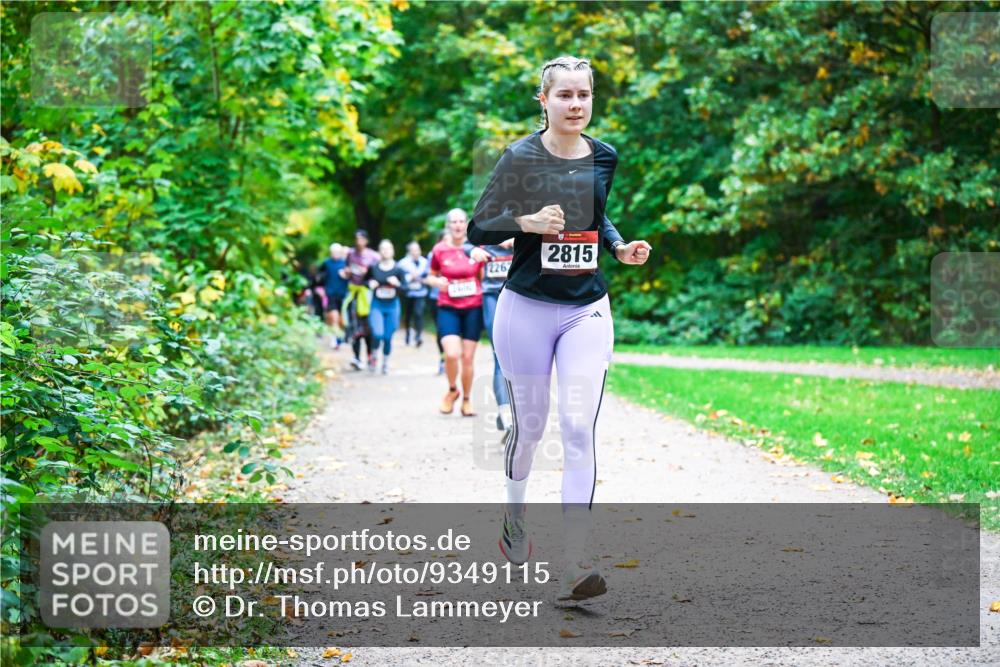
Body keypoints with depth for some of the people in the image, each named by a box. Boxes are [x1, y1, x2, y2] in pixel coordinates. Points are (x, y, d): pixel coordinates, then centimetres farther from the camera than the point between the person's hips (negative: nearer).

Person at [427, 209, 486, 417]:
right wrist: (437, 282, -10)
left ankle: (467, 400, 22)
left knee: (468, 357, 4)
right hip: (448, 308, -1)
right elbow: (430, 276, 11)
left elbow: (483, 276, 13)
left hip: (473, 308, 1)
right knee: (452, 354, -17)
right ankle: (452, 390, 12)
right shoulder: (439, 250, -1)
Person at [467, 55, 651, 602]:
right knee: (529, 425, 11)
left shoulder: (604, 158, 5)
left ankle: (575, 567, -14)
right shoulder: (520, 157, -8)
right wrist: (527, 221, -22)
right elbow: (478, 230, -5)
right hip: (527, 309, -2)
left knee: (579, 429, -10)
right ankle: (514, 515, 41)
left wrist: (620, 247, 5)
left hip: (587, 310, 2)